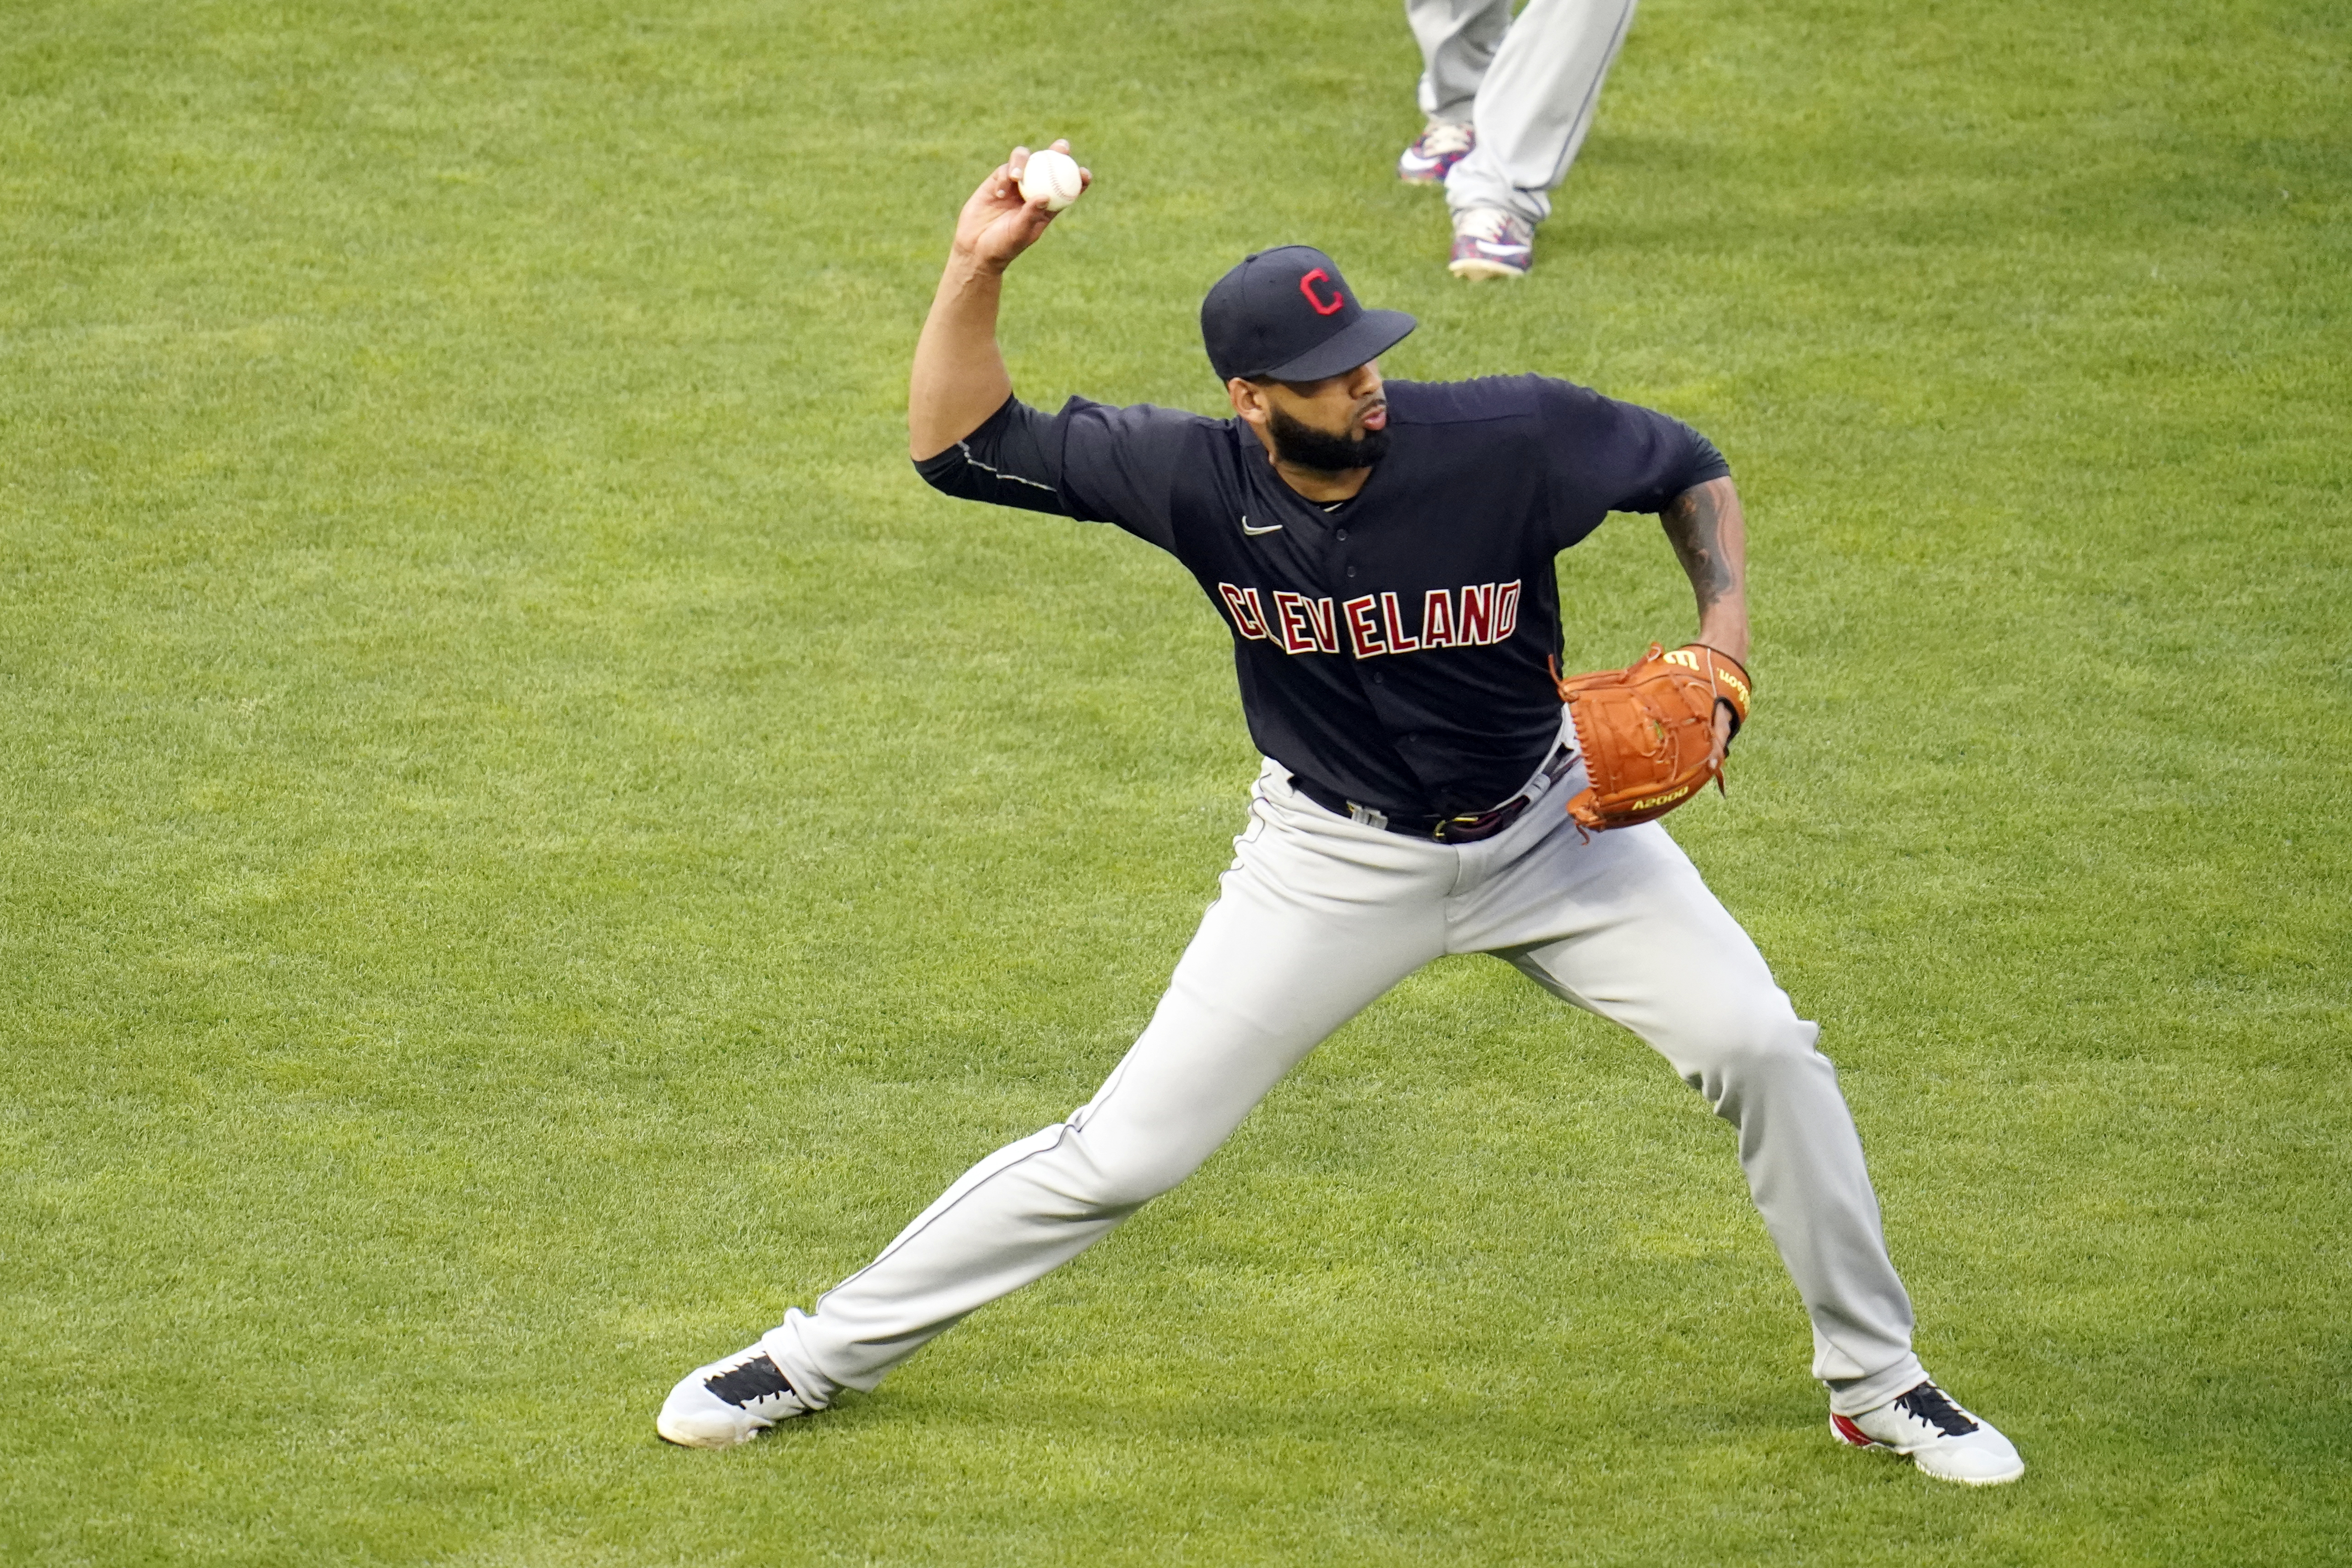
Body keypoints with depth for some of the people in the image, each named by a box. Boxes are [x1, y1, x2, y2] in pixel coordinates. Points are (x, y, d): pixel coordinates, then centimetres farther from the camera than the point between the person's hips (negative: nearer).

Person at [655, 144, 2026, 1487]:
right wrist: (978, 271, -29)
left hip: (1549, 826, 1)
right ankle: (826, 1354, 14)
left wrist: (1724, 635, -20)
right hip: (1342, 862, -1)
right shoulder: (1198, 482, -23)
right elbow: (962, 445, -16)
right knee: (1124, 1153, -2)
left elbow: (1692, 469, -6)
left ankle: (1874, 1381, 10)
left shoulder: (1513, 441, -25)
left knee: (1763, 1049, -10)